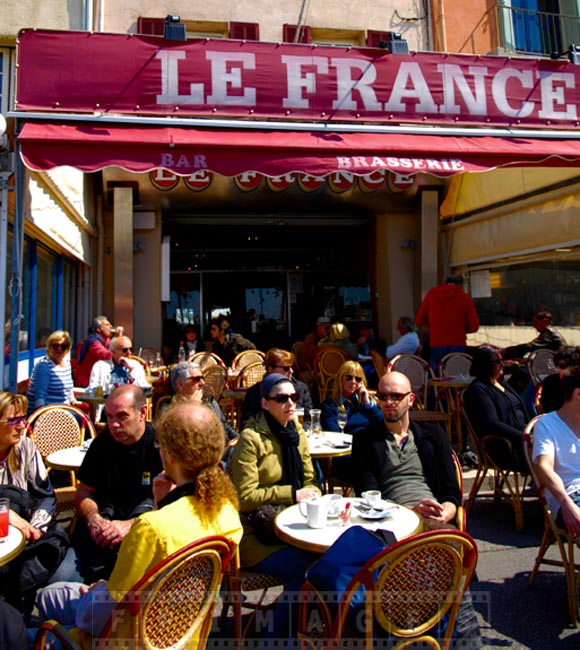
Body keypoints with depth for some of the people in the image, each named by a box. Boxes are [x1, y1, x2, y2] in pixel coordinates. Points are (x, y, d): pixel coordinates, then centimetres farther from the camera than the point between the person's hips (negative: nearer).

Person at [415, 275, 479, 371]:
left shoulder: (431, 294, 5)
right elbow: (474, 326, 0)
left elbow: (419, 320, 9)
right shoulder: (465, 297, 0)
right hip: (457, 345, -1)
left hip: (436, 346, 2)